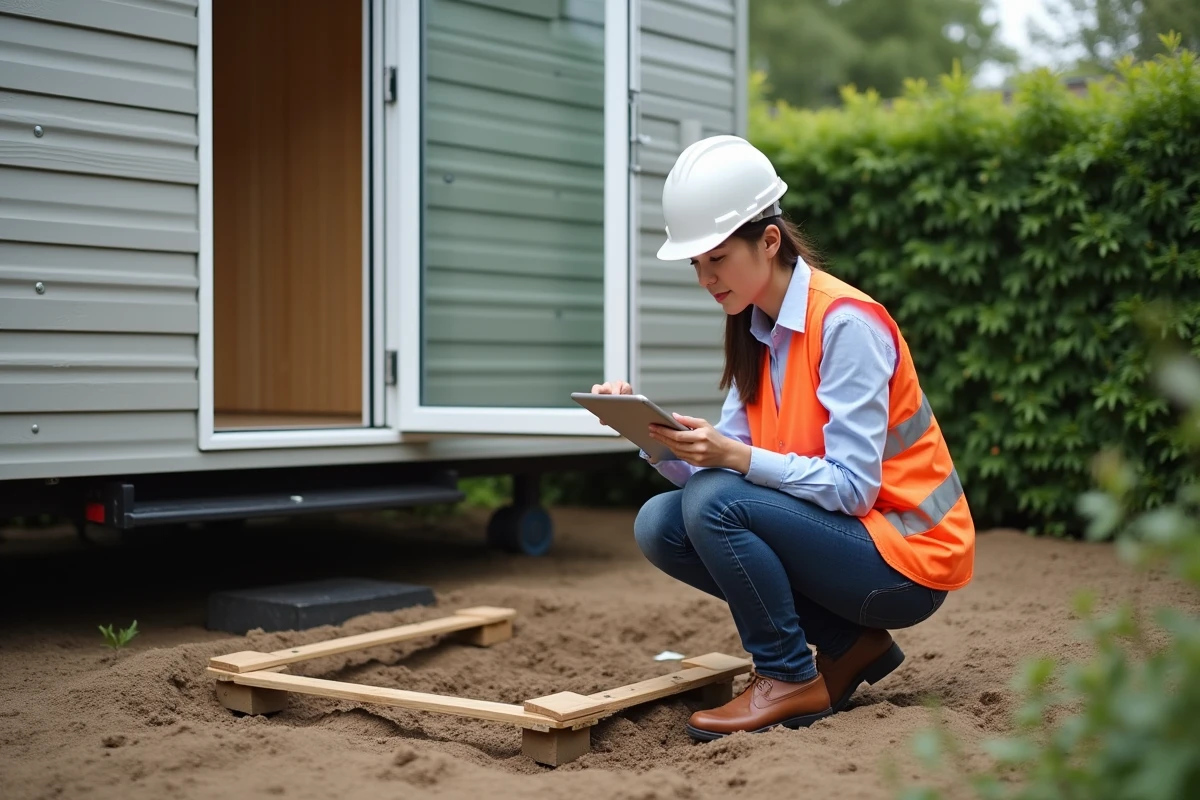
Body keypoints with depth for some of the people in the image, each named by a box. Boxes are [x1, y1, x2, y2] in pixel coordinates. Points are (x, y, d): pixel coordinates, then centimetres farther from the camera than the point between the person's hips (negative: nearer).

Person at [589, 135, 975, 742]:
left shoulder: (846, 323, -18)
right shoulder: (756, 332, 6)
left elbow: (852, 487, -23)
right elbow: (712, 467, 0)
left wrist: (736, 455, -32)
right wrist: (654, 433, -17)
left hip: (907, 558, -8)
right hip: (836, 534, 8)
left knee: (715, 502, -26)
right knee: (659, 524, -7)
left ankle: (790, 681, -6)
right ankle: (849, 647, 2)